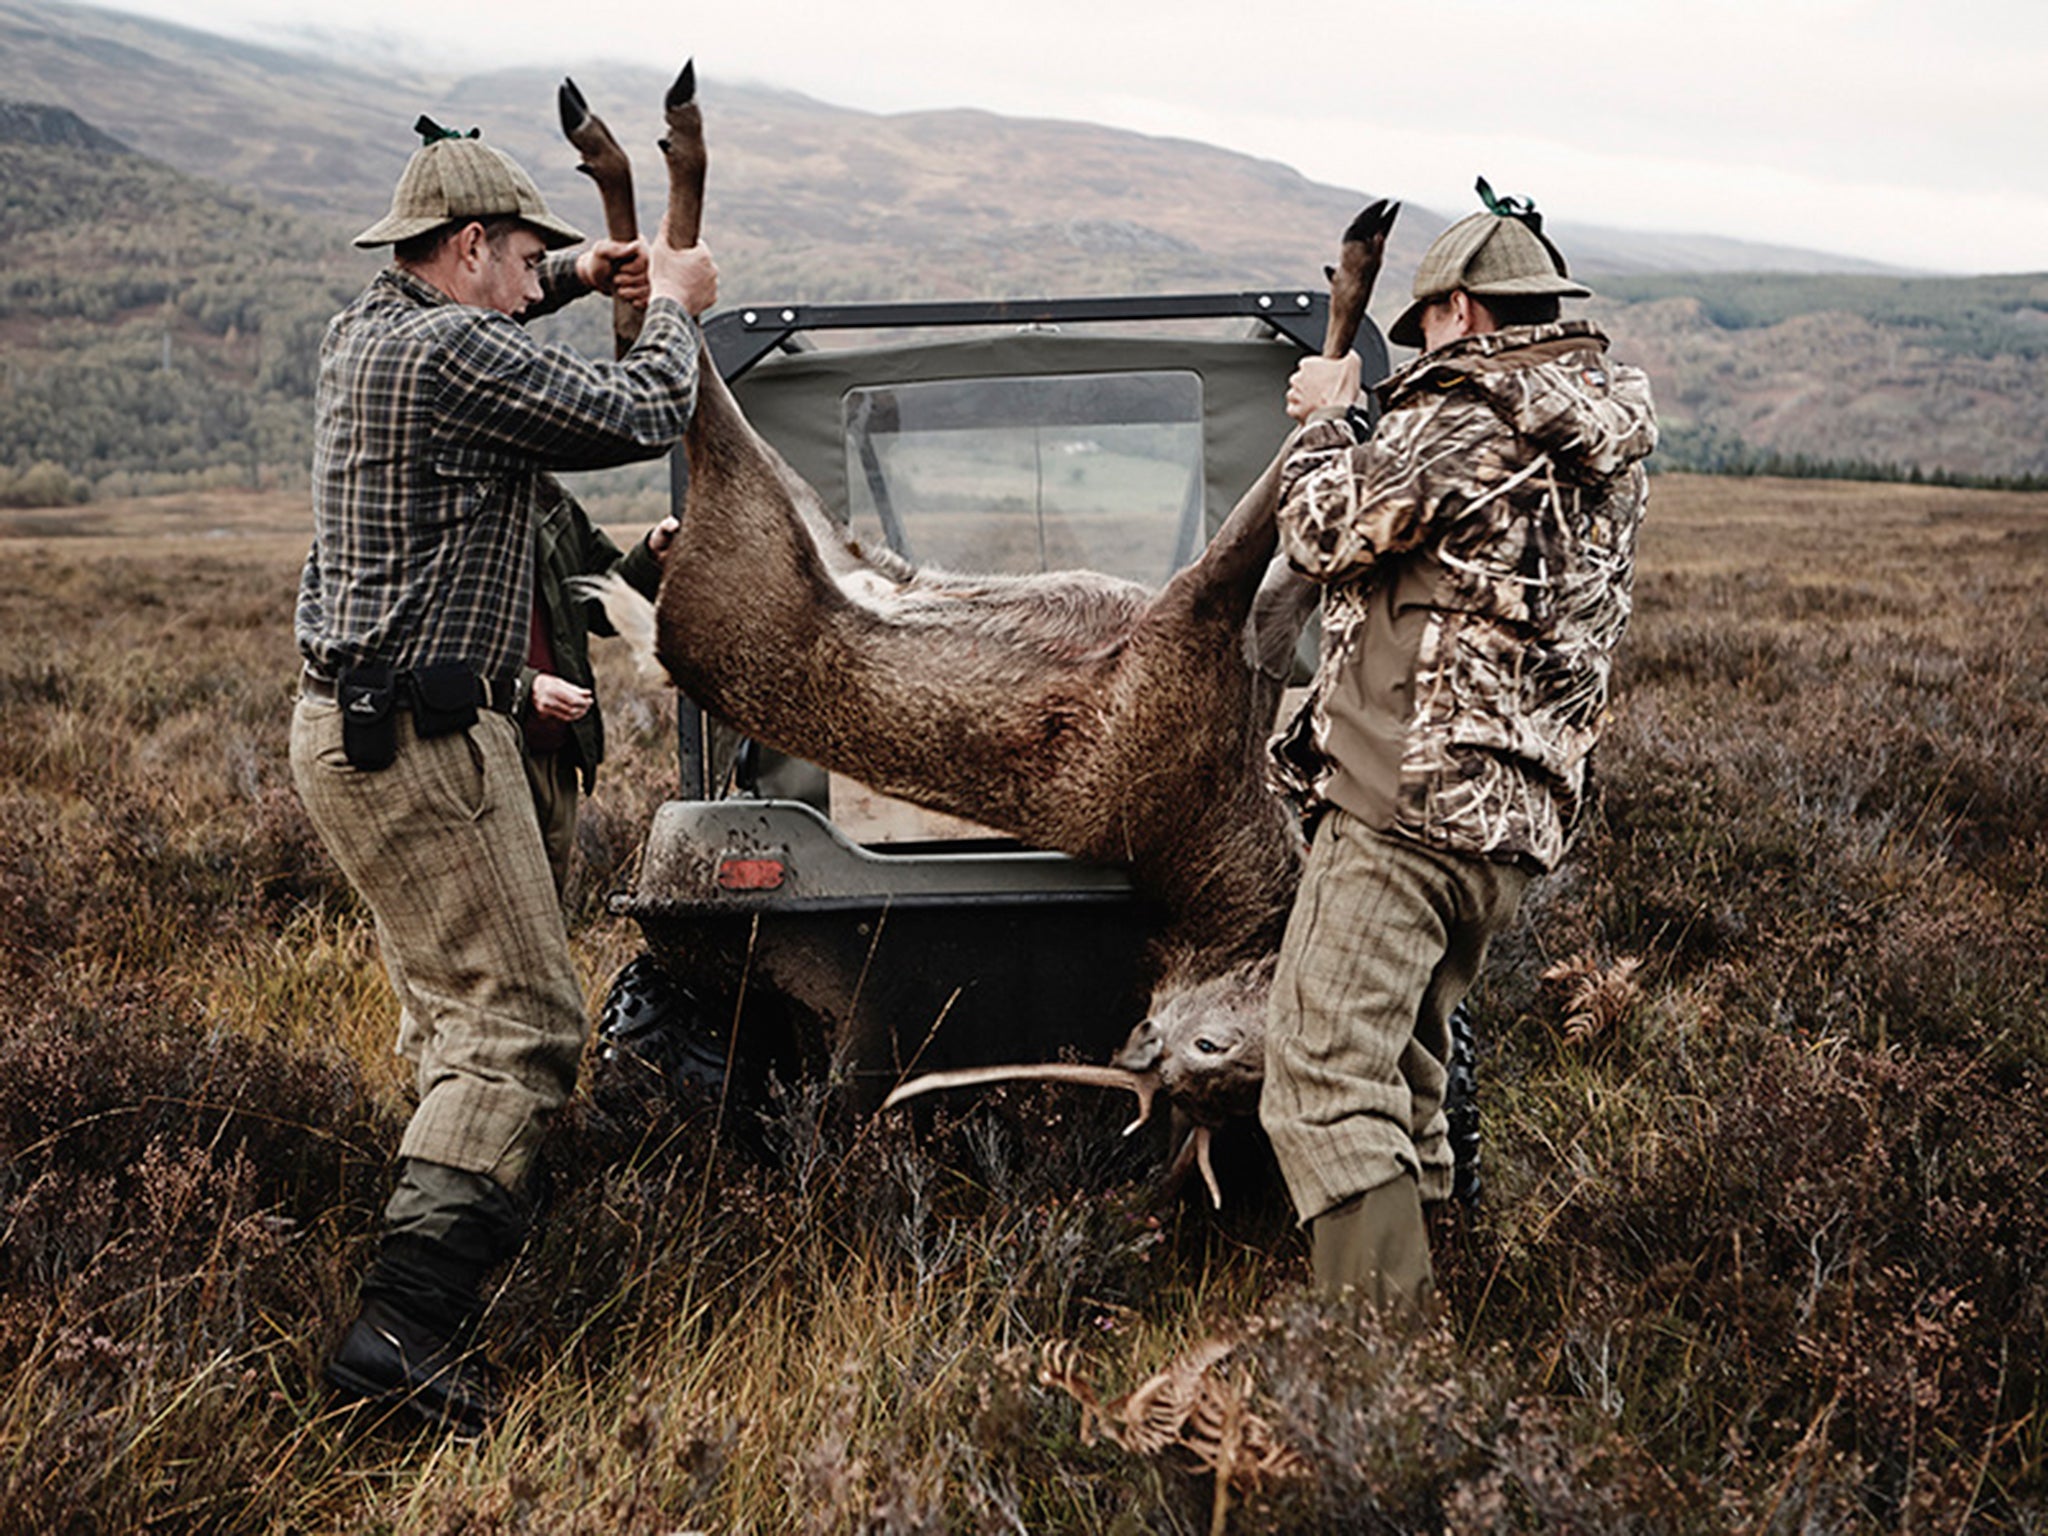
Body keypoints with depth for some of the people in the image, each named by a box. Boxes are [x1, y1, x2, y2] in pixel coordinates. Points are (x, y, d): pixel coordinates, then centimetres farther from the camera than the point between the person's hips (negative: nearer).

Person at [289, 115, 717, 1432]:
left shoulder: (363, 332, 14)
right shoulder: (450, 355, -16)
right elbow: (642, 419, -14)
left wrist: (577, 277, 28)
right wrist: (674, 307, 4)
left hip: (348, 721, 11)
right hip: (421, 739, -10)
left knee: (452, 1008, 19)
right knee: (521, 1023, -10)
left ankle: (448, 1235, 29)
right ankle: (409, 1319, -14)